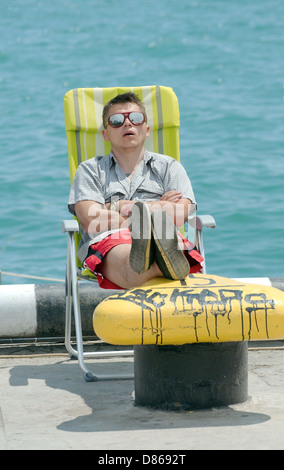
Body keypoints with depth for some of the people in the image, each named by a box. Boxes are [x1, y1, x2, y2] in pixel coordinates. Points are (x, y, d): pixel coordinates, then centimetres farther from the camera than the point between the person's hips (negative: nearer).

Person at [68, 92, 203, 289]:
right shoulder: (90, 170, 27)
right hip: (109, 241, -2)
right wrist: (158, 208, 8)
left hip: (165, 236, 2)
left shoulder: (169, 167, 31)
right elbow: (91, 222, 7)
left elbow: (180, 213, 9)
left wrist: (121, 207, 6)